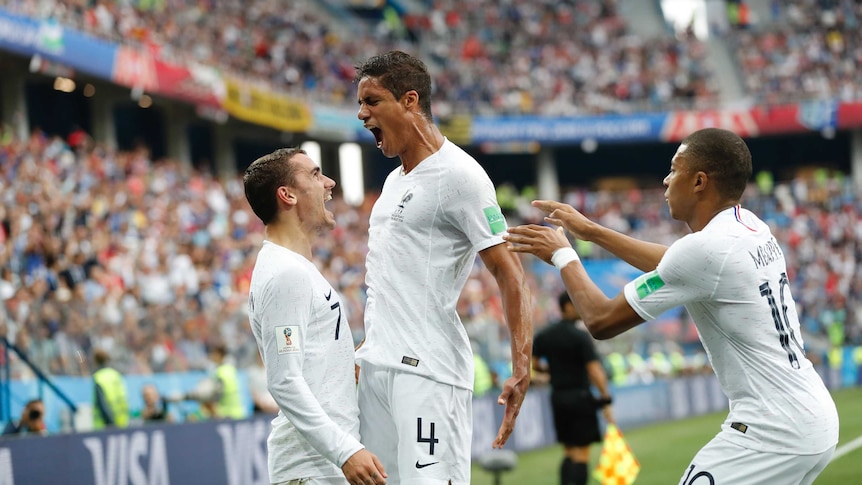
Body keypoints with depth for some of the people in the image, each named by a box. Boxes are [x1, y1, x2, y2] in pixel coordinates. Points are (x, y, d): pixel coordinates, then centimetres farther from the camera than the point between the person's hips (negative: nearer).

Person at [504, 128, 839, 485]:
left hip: (772, 434, -10)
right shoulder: (751, 228, 10)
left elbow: (602, 321, -7)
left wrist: (562, 256, 9)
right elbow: (678, 266, 32)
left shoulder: (705, 247, -16)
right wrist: (591, 231, 36)